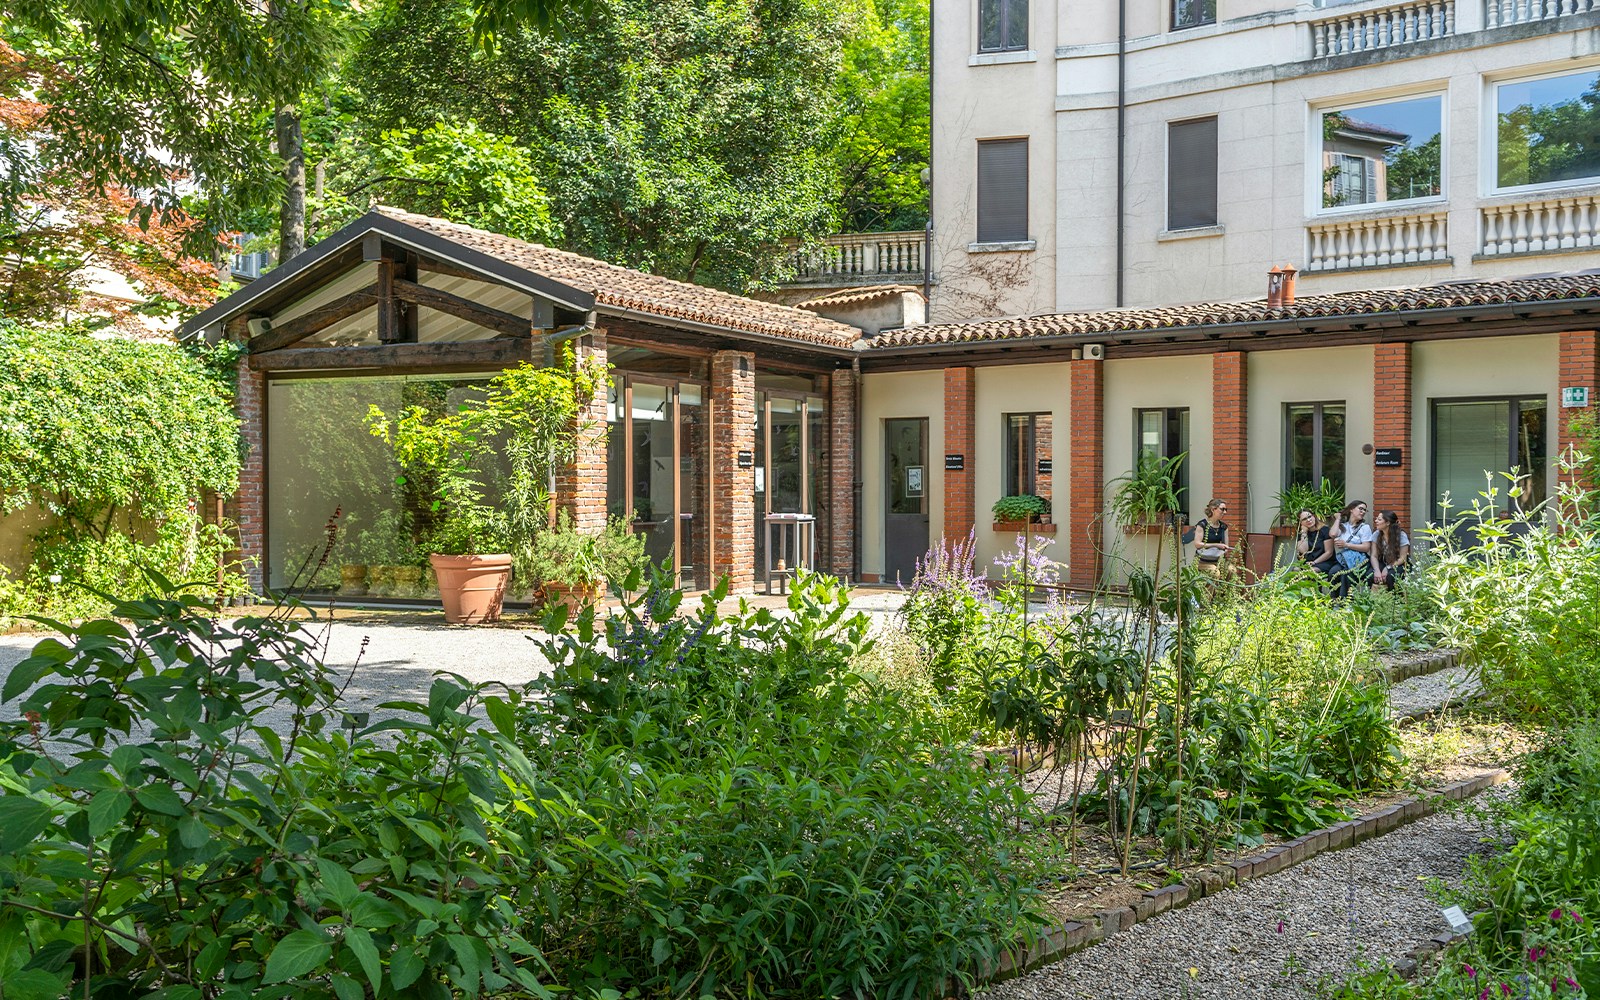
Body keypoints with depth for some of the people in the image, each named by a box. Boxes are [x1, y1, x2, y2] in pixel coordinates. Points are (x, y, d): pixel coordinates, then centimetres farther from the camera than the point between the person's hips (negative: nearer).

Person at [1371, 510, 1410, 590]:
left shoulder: (1401, 536, -16)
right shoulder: (1376, 534, -5)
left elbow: (1402, 558, -16)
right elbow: (1374, 556, -9)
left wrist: (1388, 568, -30)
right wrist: (1377, 570, -28)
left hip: (1398, 565, -3)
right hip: (1383, 562, 3)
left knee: (1390, 575, -37)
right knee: (1370, 574, -29)